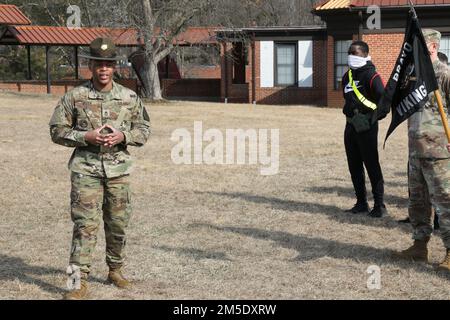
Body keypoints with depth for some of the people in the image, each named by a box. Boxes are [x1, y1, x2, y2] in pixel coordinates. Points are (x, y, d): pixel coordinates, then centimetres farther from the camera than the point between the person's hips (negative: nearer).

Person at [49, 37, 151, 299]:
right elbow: (57, 130, 1)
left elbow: (144, 129, 11)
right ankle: (80, 281, -6)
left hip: (118, 169, 3)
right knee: (85, 224, -9)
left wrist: (123, 136, -9)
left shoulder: (130, 98, 4)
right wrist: (86, 137, -14)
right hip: (86, 168, -2)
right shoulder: (75, 97, -2)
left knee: (118, 223, 11)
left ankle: (116, 270, 31)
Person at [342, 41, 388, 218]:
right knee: (354, 166, 11)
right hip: (351, 126, 8)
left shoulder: (371, 76, -13)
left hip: (366, 128, -8)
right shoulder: (347, 76, 13)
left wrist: (374, 117, -16)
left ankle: (379, 205, 1)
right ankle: (361, 203, 21)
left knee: (371, 165, -5)